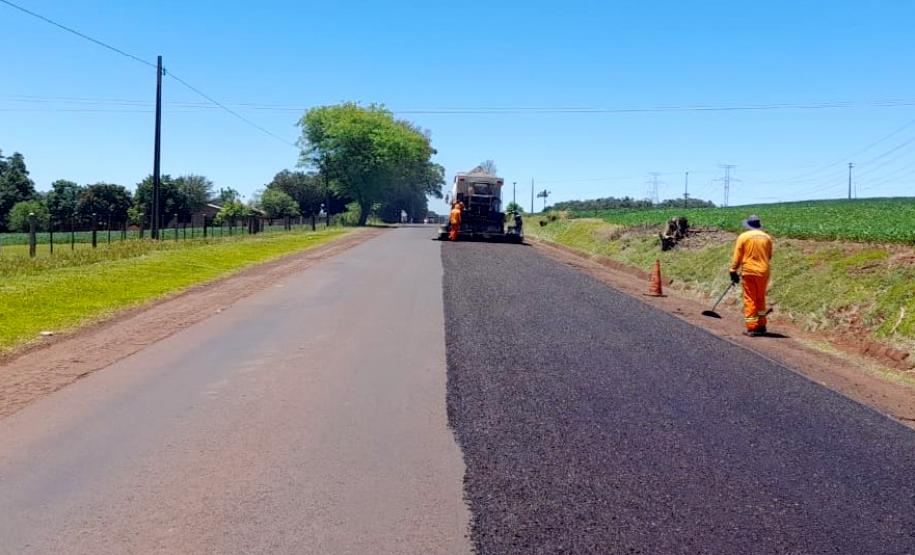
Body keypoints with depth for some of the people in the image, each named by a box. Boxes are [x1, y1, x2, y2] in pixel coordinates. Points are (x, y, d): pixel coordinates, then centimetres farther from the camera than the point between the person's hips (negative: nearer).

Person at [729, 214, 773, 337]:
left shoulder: (743, 237, -5)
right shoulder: (767, 237, 5)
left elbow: (737, 257, -4)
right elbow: (769, 256, 15)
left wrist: (733, 271, 2)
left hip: (749, 272, -4)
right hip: (763, 272, 4)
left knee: (750, 300, 2)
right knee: (761, 299, 16)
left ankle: (752, 328, 0)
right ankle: (761, 326, 22)